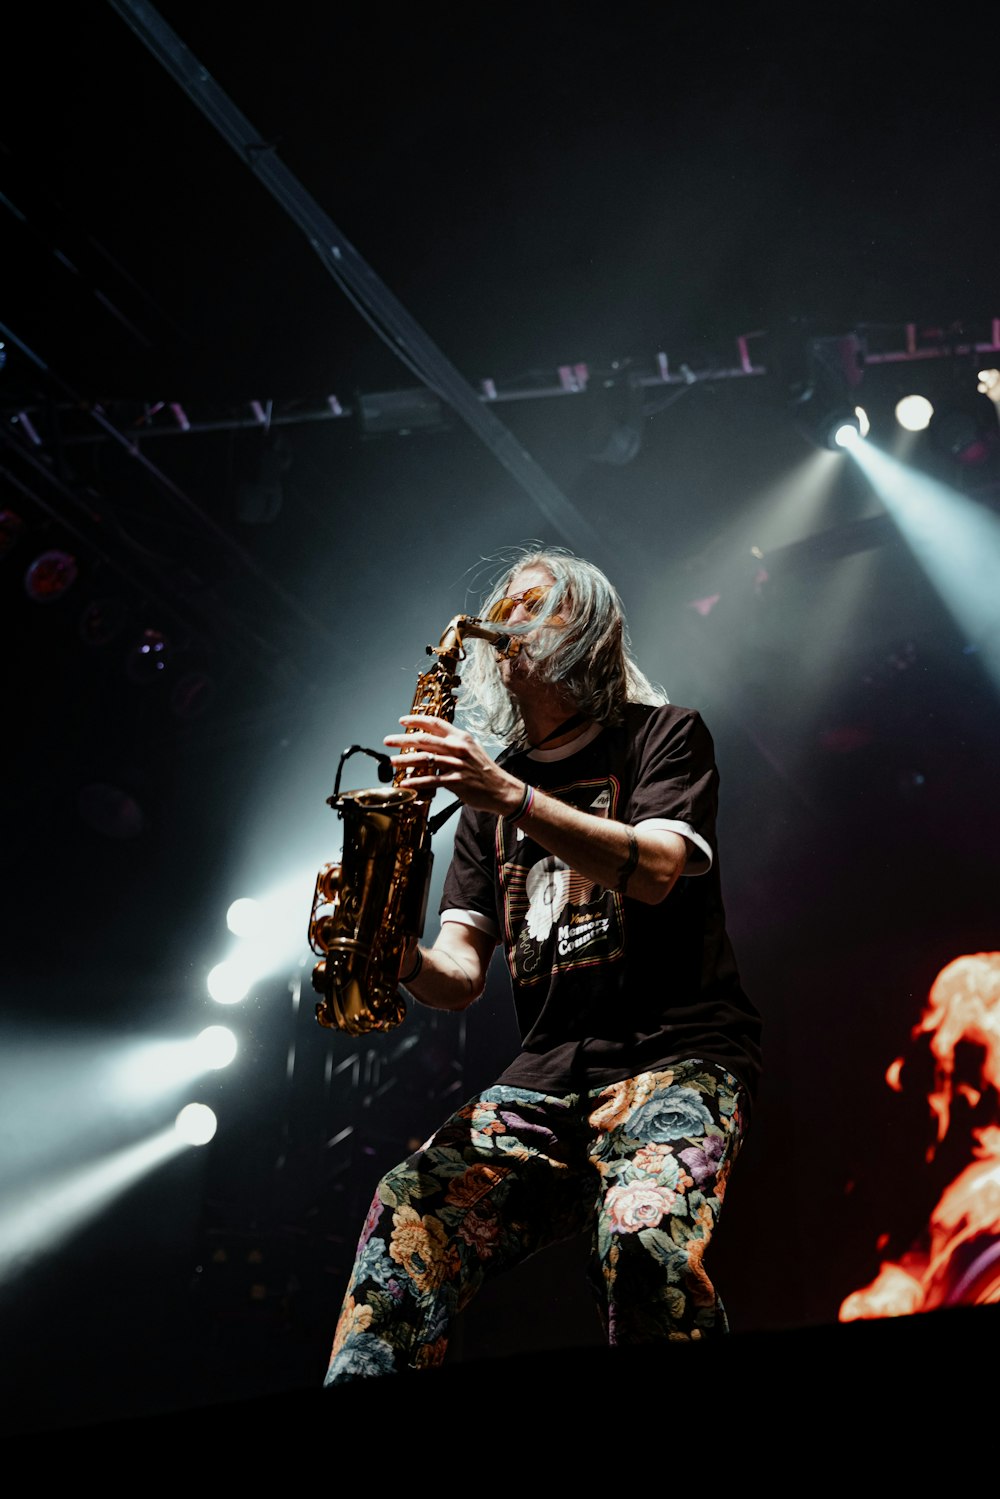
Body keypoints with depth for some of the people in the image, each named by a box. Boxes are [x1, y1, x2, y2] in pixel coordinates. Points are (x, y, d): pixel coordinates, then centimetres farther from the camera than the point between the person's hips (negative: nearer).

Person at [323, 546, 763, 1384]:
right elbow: (462, 977, 12)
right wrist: (404, 959, -13)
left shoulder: (663, 736, 8)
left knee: (643, 1233, -36)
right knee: (408, 1209, -24)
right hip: (546, 1075, 4)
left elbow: (655, 869, -14)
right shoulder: (488, 786, 20)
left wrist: (507, 793, -25)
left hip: (677, 1053, -4)